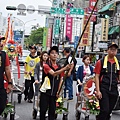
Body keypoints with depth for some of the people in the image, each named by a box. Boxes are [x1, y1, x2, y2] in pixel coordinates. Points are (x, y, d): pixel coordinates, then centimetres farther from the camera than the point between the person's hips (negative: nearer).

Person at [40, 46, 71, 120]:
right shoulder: (46, 65, -10)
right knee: (43, 110, 2)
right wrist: (65, 68, -39)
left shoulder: (59, 67, 5)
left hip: (54, 93, 4)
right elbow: (53, 73, -27)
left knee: (52, 111, 9)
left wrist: (58, 91, 3)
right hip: (45, 92, -4)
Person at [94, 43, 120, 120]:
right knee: (104, 110, -11)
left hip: (114, 90, 4)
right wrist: (98, 91, -9)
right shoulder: (101, 62, 0)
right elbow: (97, 77, -2)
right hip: (103, 90, -4)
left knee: (109, 111, 10)